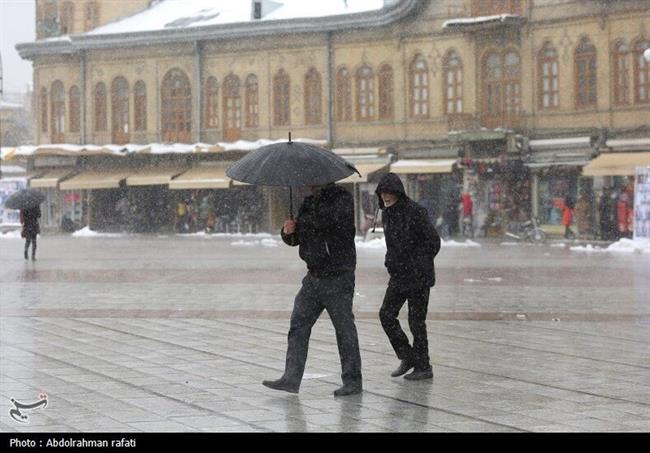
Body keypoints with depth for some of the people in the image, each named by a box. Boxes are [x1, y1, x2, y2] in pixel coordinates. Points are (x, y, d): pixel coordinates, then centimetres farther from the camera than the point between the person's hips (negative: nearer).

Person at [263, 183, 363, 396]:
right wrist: (288, 232, -8)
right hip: (314, 276, 7)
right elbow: (294, 239, 16)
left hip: (338, 277, -7)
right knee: (298, 325, 2)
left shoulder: (342, 199, -9)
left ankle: (352, 380, 9)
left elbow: (328, 221, -27)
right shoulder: (309, 202, 13)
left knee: (344, 329, 0)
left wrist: (299, 223, -12)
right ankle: (291, 378, 3)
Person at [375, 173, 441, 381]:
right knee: (386, 315, 4)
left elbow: (433, 241, -13)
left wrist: (420, 266, -12)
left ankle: (423, 367, 8)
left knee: (416, 321, -3)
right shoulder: (387, 214, 9)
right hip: (398, 276, 8)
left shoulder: (415, 212, -15)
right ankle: (407, 357, 18)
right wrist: (391, 262, 10)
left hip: (417, 277, -8)